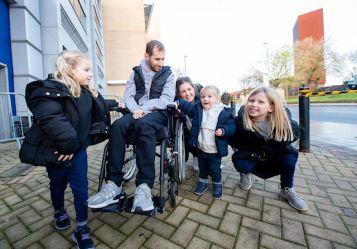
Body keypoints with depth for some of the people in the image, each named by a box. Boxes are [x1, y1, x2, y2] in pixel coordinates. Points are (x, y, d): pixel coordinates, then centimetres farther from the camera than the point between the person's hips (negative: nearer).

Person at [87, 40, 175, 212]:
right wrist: (136, 110, -13)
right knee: (117, 126, -28)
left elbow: (166, 100, -5)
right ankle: (113, 183, -25)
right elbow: (128, 96, 9)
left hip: (157, 114, -3)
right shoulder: (136, 72, 18)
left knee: (143, 125, -37)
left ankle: (144, 185, -37)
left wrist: (143, 108, -14)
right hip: (137, 113, 3)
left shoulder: (167, 75, 10)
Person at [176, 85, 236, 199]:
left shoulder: (224, 113, -11)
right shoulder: (198, 109, 0)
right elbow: (188, 107, -5)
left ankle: (217, 184, 41)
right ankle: (203, 182, 47)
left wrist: (223, 131, -29)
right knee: (202, 167, 23)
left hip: (214, 150, -3)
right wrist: (178, 103, -21)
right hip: (200, 148, 4)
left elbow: (231, 127, -10)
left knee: (215, 169, 14)